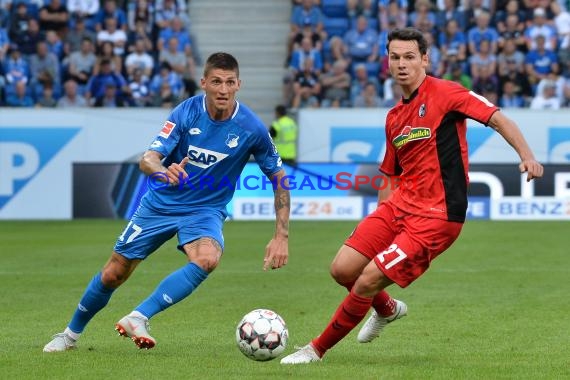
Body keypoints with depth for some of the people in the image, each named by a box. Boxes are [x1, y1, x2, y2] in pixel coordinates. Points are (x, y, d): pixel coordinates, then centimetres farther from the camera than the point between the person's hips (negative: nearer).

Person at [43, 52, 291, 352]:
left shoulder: (251, 128, -16)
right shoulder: (187, 112, -16)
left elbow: (279, 179, -4)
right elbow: (147, 160, -21)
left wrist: (281, 236, -11)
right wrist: (164, 171, -46)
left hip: (205, 210, -1)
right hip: (161, 203, 1)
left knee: (208, 259, -35)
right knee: (113, 274, 5)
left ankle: (138, 318, -30)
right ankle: (70, 334, 30)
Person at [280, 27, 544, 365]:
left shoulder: (444, 94, -8)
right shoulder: (394, 117, 14)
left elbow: (498, 119, -15)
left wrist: (526, 155, -29)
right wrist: (380, 225, 20)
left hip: (436, 216, -7)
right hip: (399, 205, 7)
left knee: (367, 282, -12)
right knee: (343, 270, 1)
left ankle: (317, 349, 7)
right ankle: (387, 309, 33)